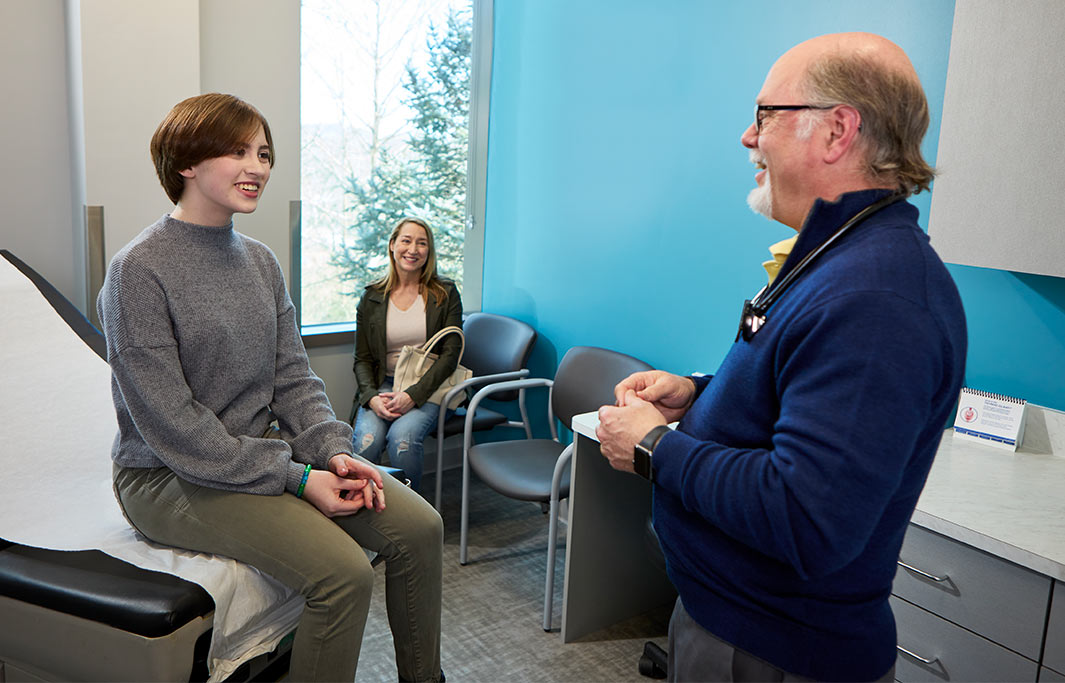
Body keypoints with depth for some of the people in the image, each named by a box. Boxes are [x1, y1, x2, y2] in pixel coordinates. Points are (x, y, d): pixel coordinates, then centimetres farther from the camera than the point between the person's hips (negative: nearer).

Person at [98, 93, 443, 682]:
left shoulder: (261, 261, 8)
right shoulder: (140, 270, -15)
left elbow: (292, 379, 8)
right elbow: (169, 424, -18)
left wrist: (333, 451, -10)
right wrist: (293, 476, -20)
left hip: (264, 452, 7)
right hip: (170, 478, -7)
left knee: (418, 526, -5)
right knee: (343, 571, -25)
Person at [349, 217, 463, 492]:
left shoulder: (446, 294, 4)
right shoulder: (372, 297, 9)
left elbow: (450, 354, -3)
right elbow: (362, 359, 8)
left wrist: (412, 395, -15)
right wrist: (372, 397, -13)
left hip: (427, 388, -2)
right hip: (382, 386, 2)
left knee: (402, 436, -32)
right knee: (366, 439, -29)